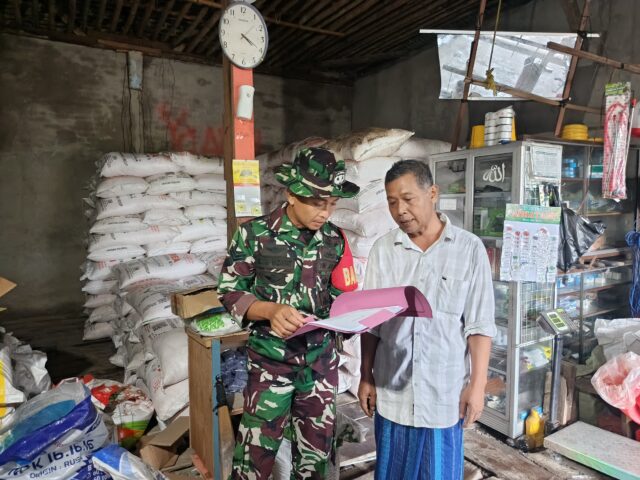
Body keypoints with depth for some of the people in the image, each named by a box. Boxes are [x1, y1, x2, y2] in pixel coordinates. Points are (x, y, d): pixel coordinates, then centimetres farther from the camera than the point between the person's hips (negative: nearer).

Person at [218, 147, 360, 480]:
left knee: (316, 450, 18)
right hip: (271, 359, -3)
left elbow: (343, 296, 4)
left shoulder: (335, 241, -1)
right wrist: (272, 310, -25)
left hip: (321, 360, 4)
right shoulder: (255, 234, -11)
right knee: (256, 452, 8)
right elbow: (230, 291, -8)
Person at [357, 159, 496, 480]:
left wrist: (477, 384, -7)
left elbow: (479, 324, -6)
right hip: (392, 389, 2)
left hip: (445, 390, -2)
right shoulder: (383, 250, -2)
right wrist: (366, 377, 3)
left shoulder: (469, 249, -8)